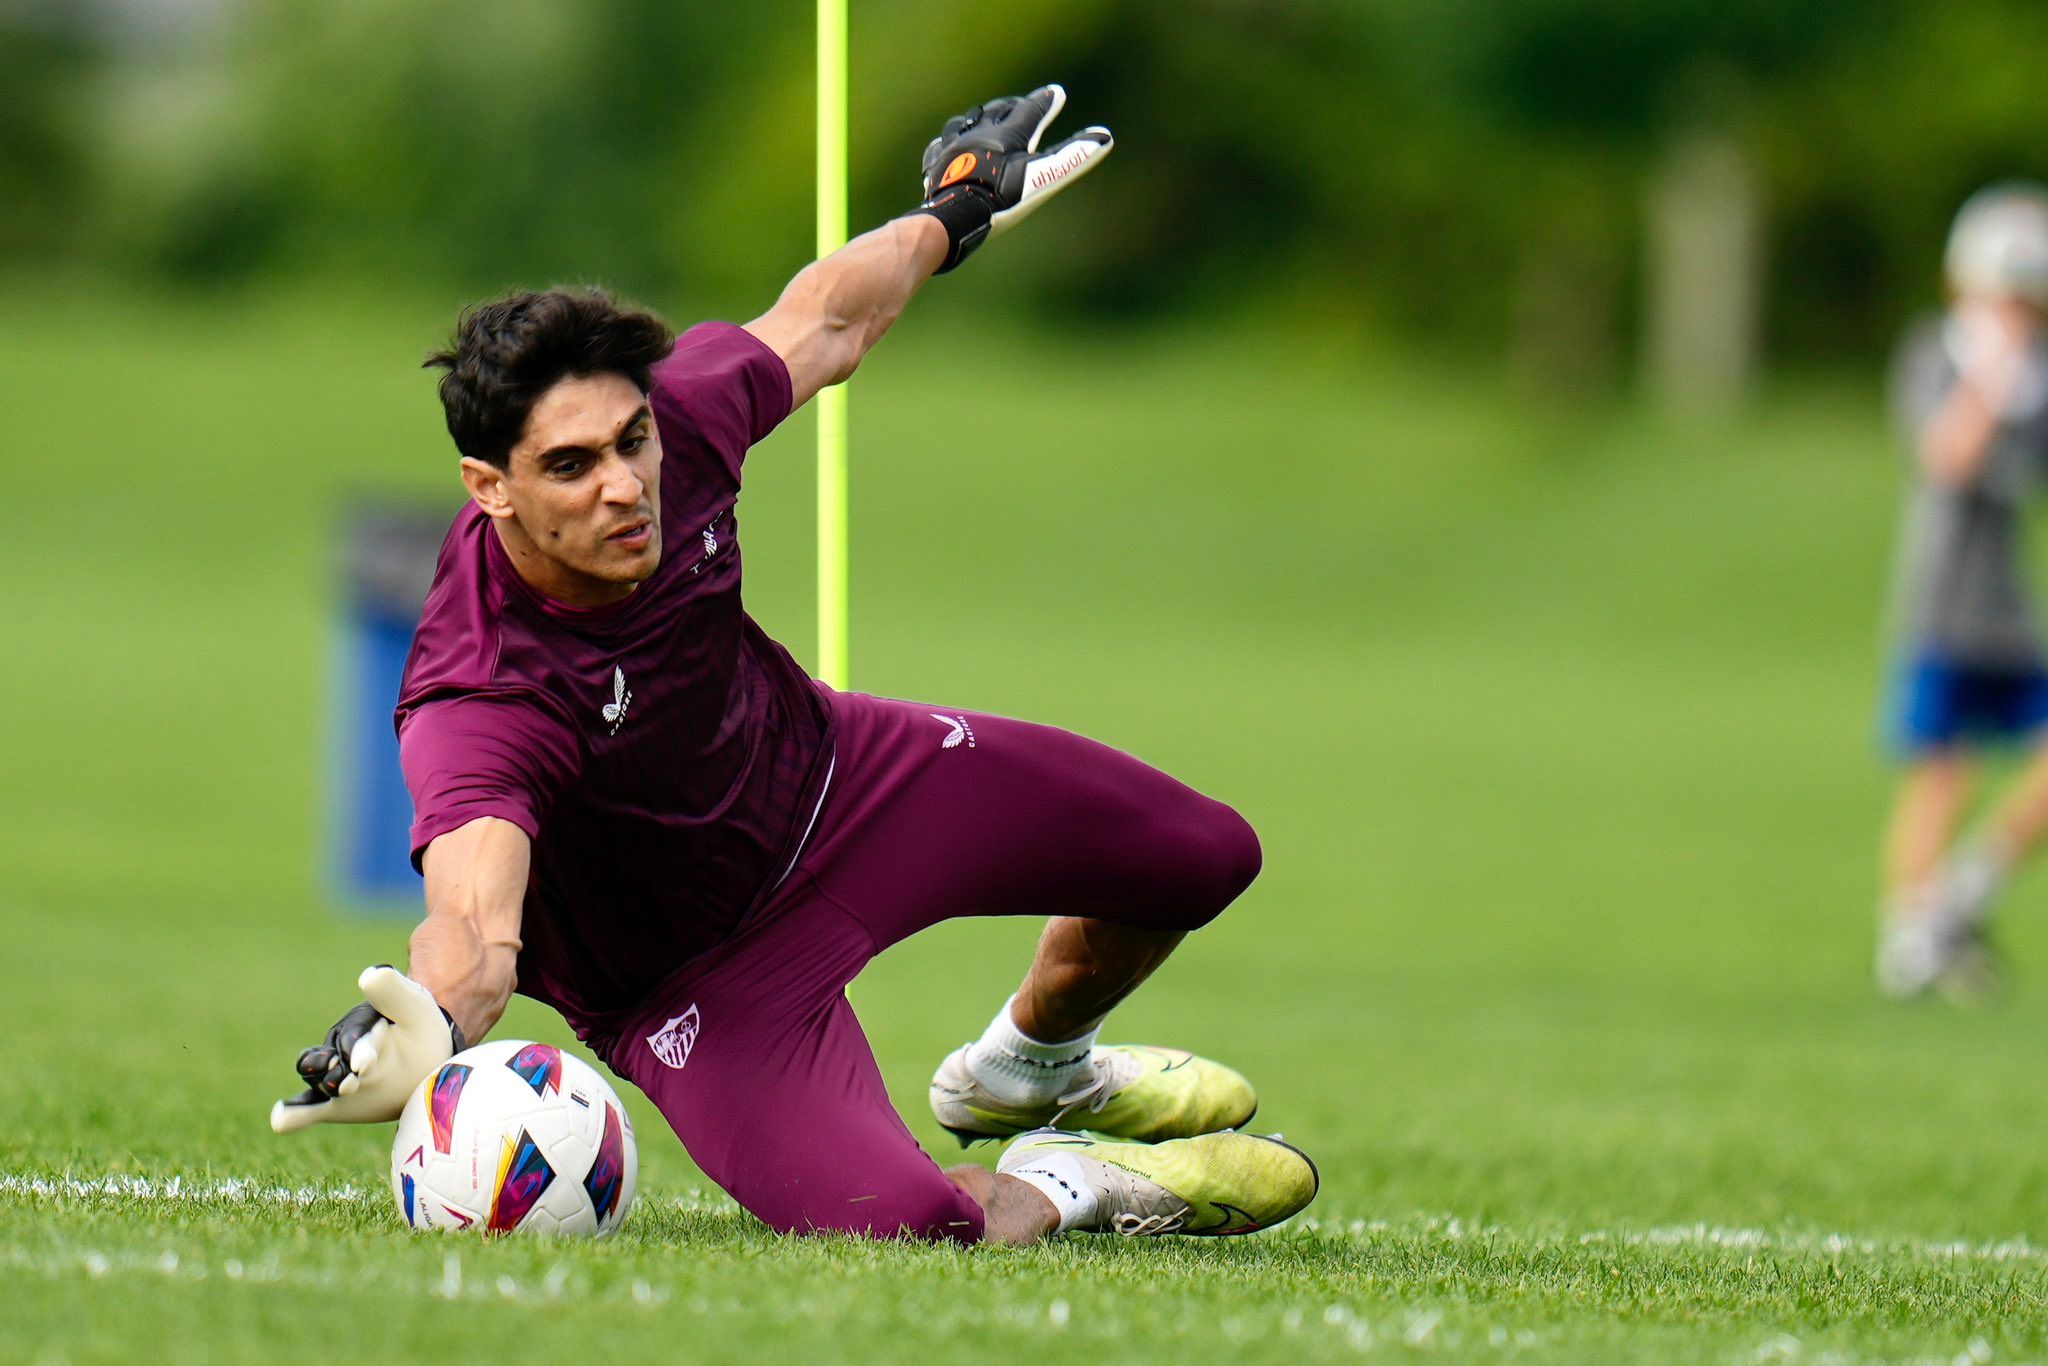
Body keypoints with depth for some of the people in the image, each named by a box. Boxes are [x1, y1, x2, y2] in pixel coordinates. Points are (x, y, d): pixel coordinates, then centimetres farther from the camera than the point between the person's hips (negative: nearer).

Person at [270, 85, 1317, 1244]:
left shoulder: (678, 421, -24)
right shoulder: (476, 702, -42)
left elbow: (820, 324, -2)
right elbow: (475, 917, -57)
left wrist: (951, 215, 17)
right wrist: (431, 1030, -81)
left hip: (829, 774, 7)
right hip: (693, 975, -7)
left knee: (1203, 854, 17)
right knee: (899, 1225, -30)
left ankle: (1031, 1071, 49)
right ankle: (1059, 1191, 7)